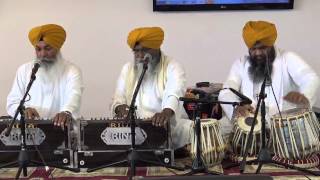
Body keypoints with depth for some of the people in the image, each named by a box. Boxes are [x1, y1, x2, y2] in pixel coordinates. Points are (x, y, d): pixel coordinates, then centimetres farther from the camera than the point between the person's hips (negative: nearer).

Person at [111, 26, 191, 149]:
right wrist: (120, 107, -18)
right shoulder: (127, 69, 13)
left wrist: (166, 112, -44)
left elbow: (174, 95, -21)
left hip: (166, 125, -2)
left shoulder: (172, 68, -2)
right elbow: (118, 100, 9)